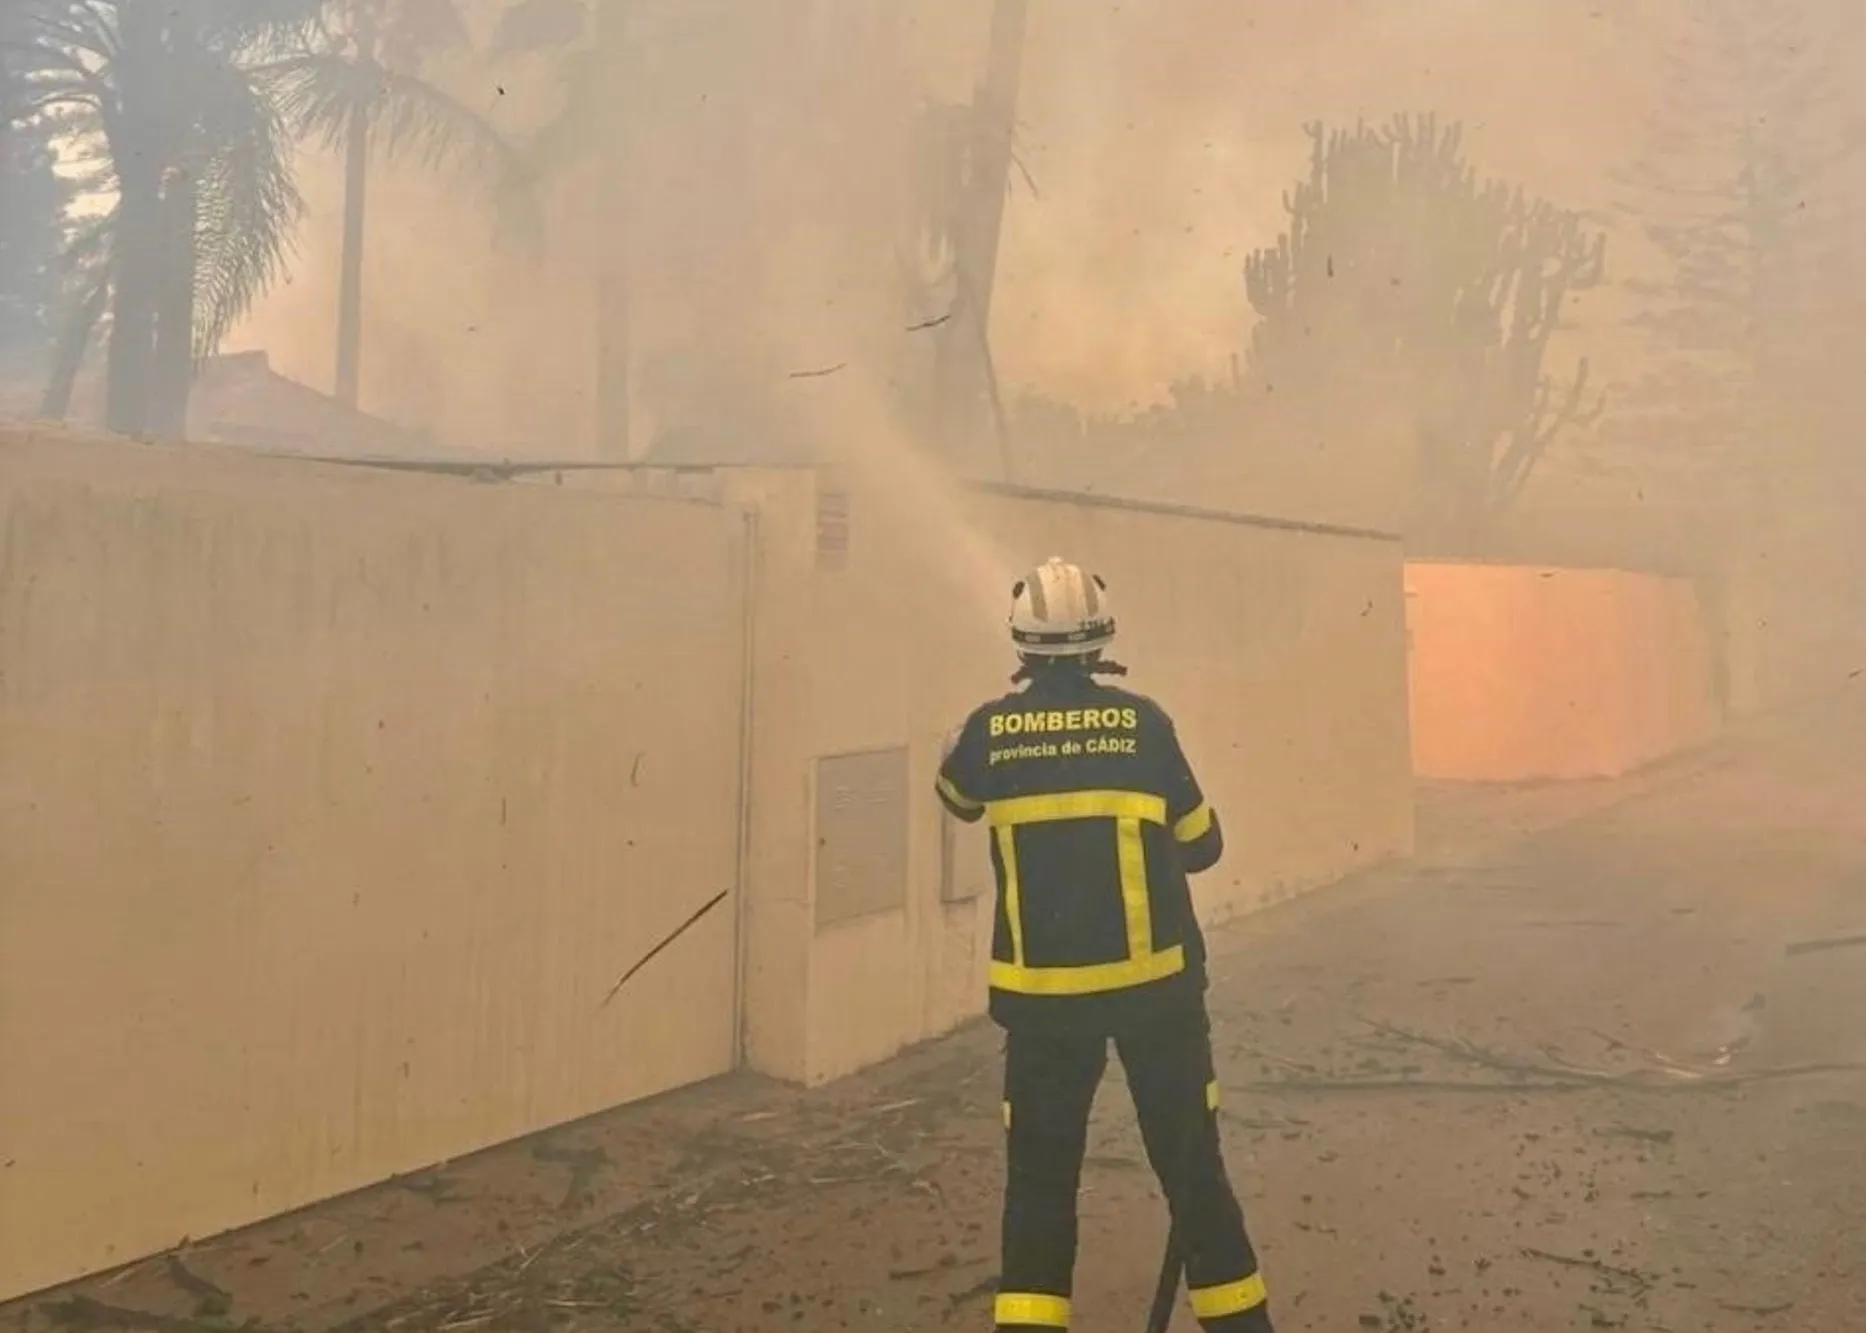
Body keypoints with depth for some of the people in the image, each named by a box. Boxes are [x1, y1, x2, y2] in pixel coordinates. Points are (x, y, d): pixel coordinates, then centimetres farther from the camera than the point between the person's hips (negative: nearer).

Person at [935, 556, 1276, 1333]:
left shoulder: (992, 729, -4)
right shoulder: (1141, 722, -7)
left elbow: (956, 796, 19)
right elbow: (1200, 846, 2)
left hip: (1042, 992, 1)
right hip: (1153, 981, 0)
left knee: (1040, 1174, 12)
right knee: (1190, 1163, 12)